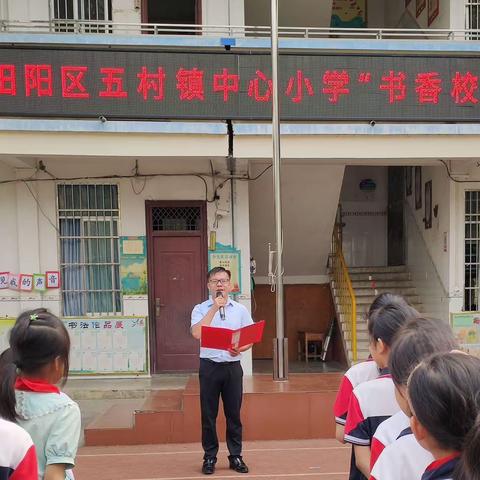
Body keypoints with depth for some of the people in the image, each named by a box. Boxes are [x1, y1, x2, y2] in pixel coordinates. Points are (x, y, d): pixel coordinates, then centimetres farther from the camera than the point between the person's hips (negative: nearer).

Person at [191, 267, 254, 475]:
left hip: (233, 366, 1)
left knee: (234, 413, 8)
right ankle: (209, 457, 20)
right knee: (208, 414, 6)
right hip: (209, 366, -1)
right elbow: (197, 333, -17)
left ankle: (235, 456, 21)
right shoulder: (201, 309, 1)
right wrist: (214, 308, -15)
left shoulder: (240, 310, 6)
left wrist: (240, 348, -16)